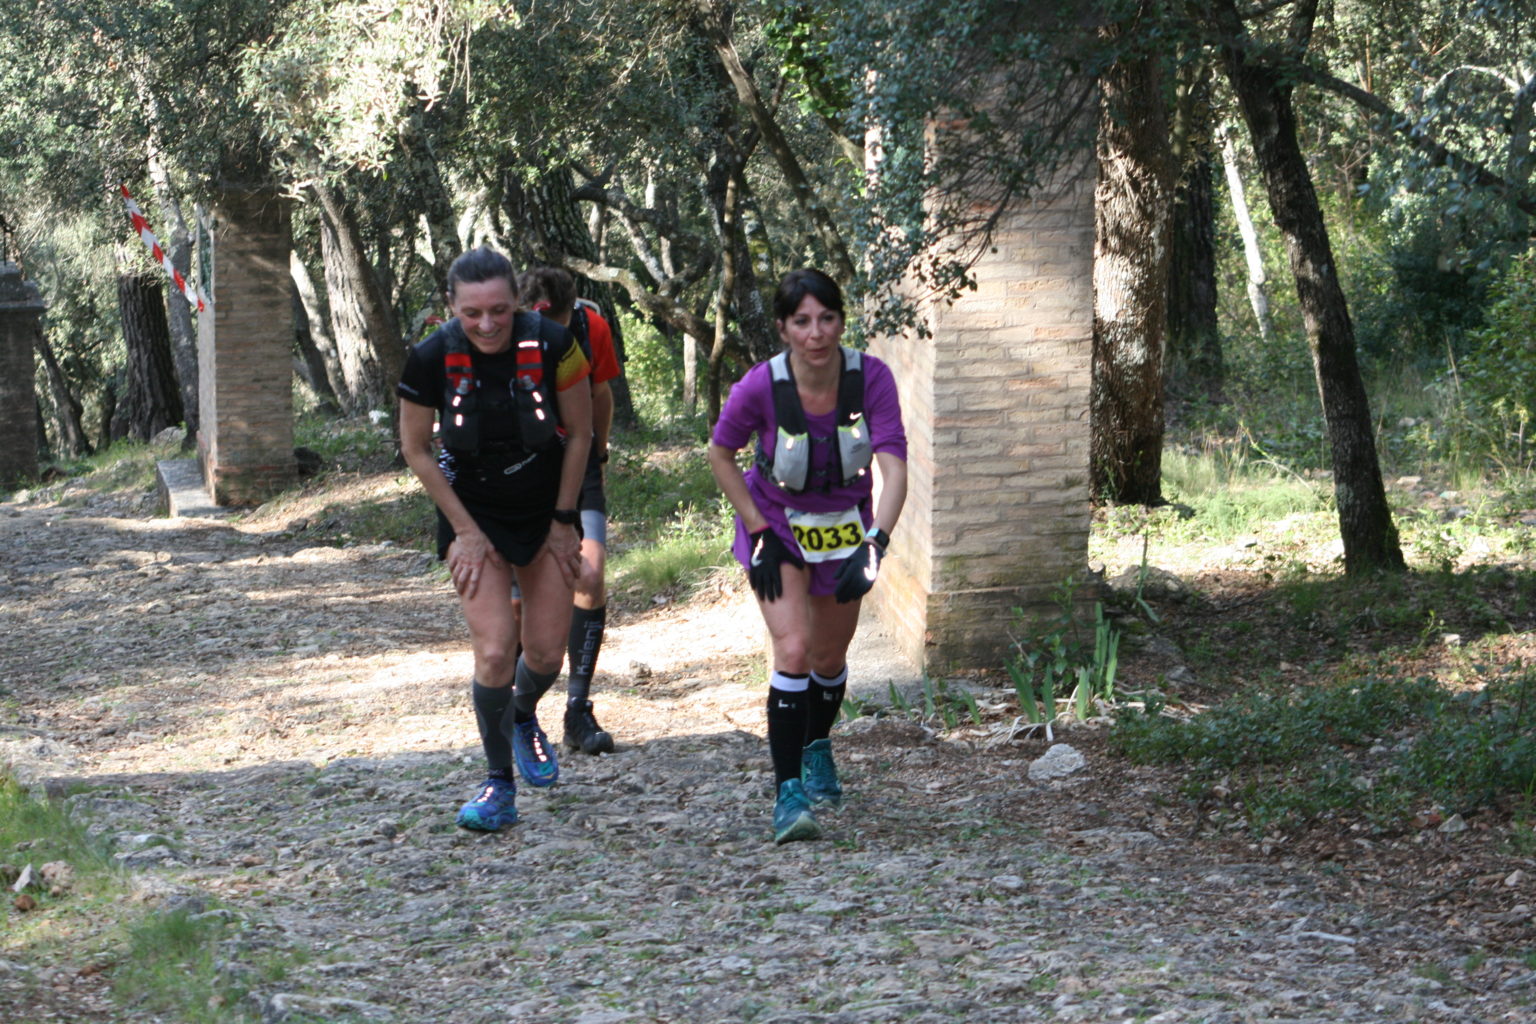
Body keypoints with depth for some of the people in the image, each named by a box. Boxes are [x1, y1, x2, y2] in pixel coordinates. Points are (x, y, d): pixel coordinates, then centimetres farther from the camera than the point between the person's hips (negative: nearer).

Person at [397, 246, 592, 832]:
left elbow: (579, 432, -6)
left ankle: (524, 718, 40)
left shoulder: (552, 346, -21)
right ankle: (499, 784, 5)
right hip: (472, 512, -1)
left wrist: (563, 520, -2)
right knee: (494, 649, -14)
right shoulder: (430, 361, -21)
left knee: (546, 652, 3)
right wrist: (465, 530, -7)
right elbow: (416, 450, -6)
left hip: (545, 512, 1)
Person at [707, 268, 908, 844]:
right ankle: (788, 794, -14)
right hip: (778, 526, -2)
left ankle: (816, 749, 47)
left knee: (829, 657, 16)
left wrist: (874, 544, -43)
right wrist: (759, 532, -12)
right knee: (792, 649, -19)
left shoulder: (871, 379, -24)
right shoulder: (762, 386, -26)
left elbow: (894, 467, -29)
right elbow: (721, 455, -9)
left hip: (846, 526, 2)